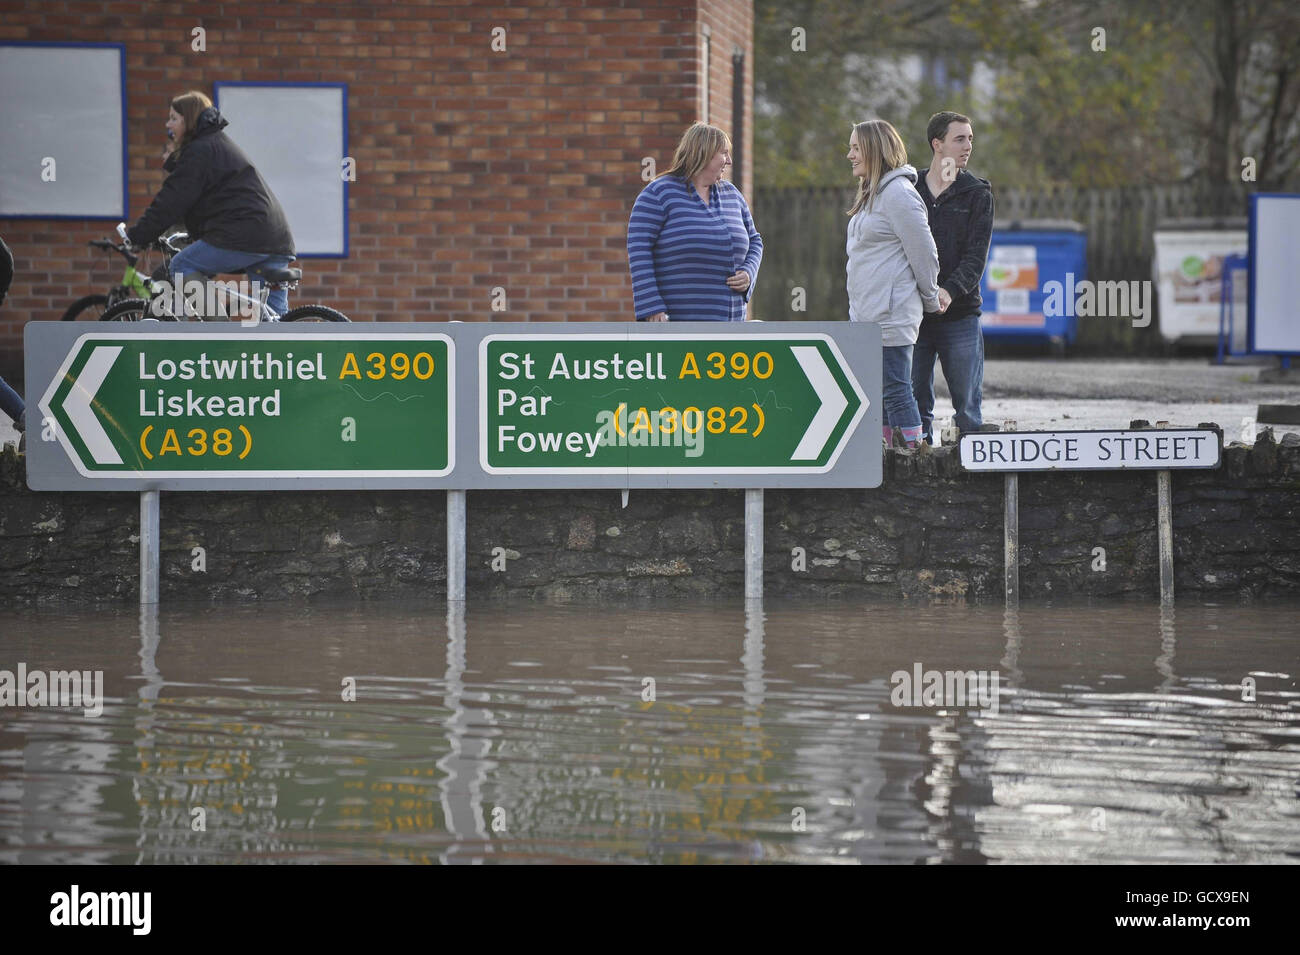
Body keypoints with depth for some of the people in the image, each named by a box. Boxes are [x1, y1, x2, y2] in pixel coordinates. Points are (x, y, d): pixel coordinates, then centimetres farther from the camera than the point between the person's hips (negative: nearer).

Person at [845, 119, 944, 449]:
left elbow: (923, 252, -12)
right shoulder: (871, 193, 17)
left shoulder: (898, 193, -14)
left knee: (896, 391, -8)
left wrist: (931, 300, -1)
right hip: (865, 314, 10)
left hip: (890, 316, -10)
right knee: (873, 396, 10)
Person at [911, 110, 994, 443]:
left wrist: (950, 290, -24)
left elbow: (976, 255, -7)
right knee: (915, 405, 3)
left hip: (961, 316, -2)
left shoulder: (977, 194, 4)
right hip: (914, 315, 2)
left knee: (967, 408, 0)